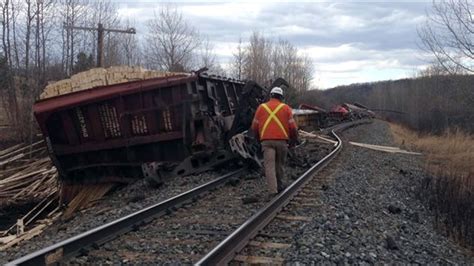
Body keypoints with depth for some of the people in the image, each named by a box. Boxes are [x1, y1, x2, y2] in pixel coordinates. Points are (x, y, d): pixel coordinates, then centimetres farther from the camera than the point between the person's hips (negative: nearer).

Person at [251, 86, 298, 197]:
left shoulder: (261, 107, 8)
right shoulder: (286, 108, 4)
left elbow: (255, 126, 9)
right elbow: (292, 126, 0)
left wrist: (259, 137, 25)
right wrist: (294, 139, 16)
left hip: (267, 141, 0)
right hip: (282, 140, 0)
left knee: (269, 165, -3)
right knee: (280, 164, 17)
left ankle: (273, 190, -13)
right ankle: (280, 185, 28)